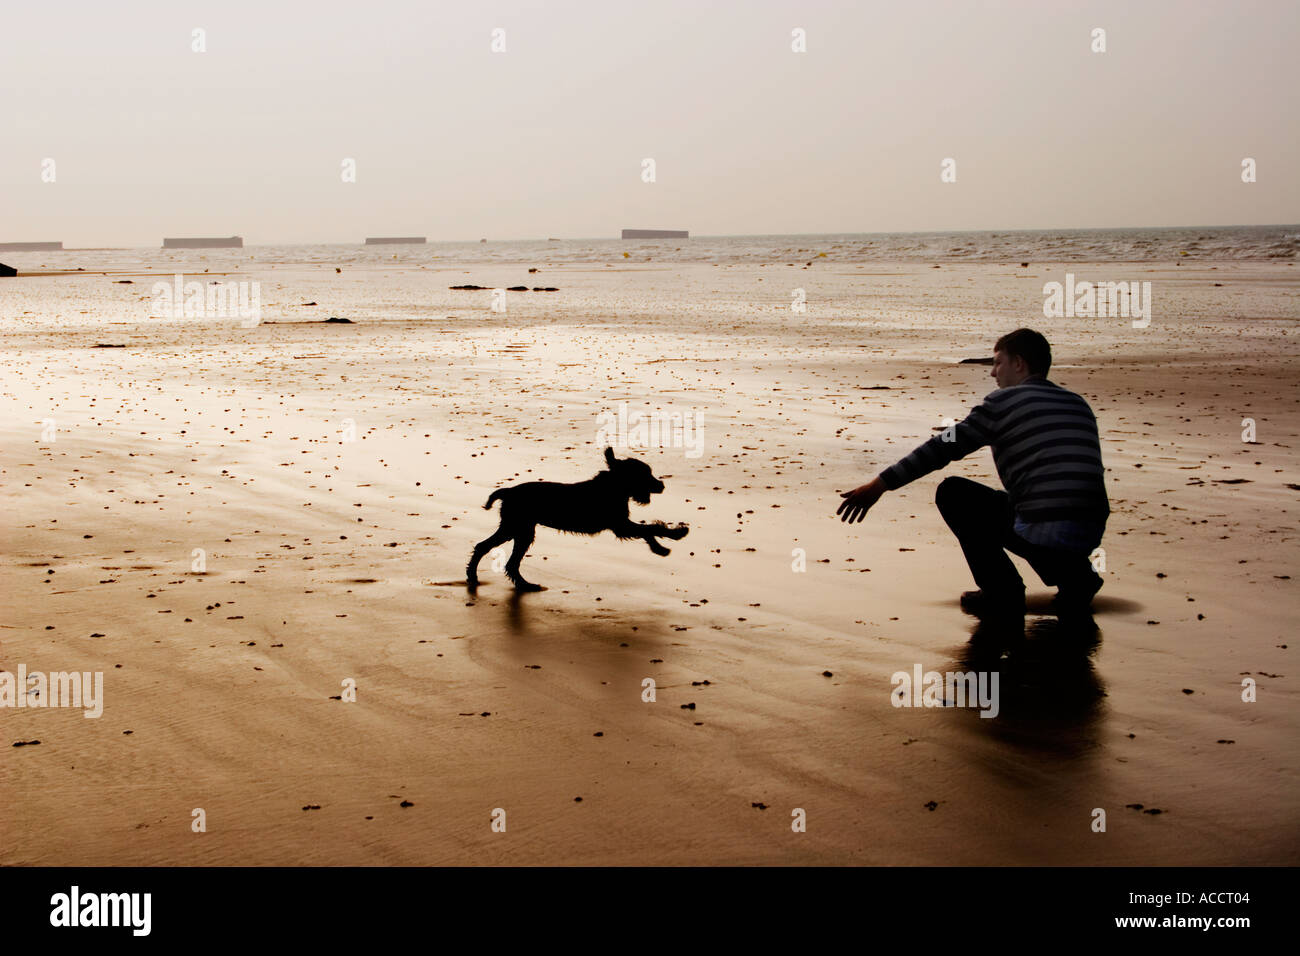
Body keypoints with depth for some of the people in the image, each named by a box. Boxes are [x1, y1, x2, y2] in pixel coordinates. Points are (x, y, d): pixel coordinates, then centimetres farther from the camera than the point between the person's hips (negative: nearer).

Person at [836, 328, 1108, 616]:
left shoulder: (1004, 401, 2)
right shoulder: (1079, 405, 20)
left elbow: (941, 448, 1)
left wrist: (879, 485, 5)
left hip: (1042, 532, -7)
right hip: (1092, 535, 7)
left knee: (952, 492, 11)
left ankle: (1003, 591, 2)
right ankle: (1075, 574, 15)